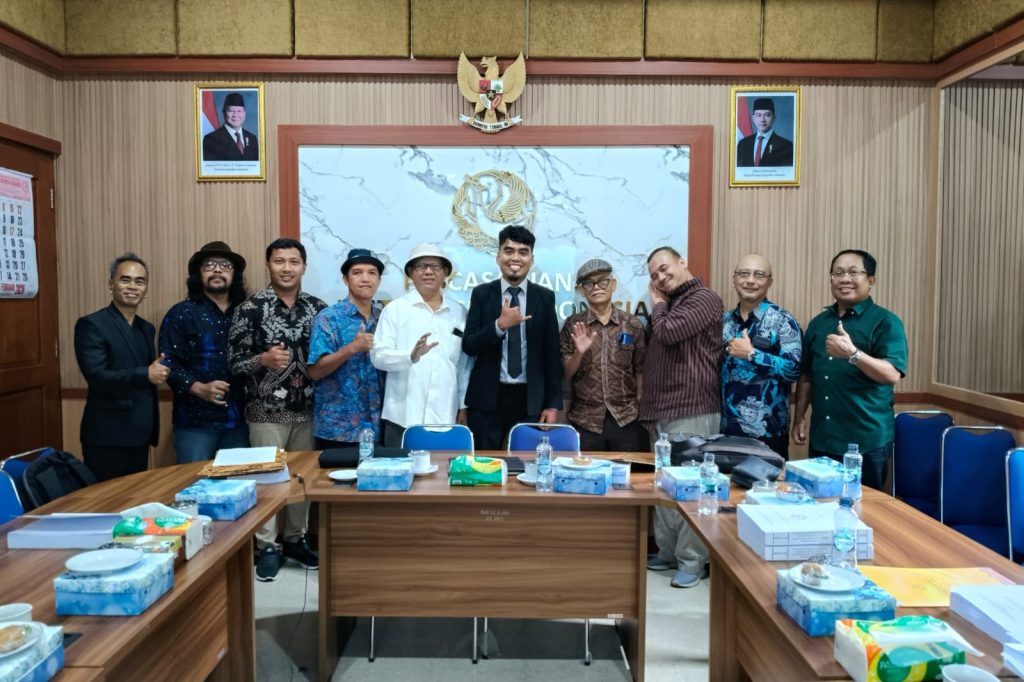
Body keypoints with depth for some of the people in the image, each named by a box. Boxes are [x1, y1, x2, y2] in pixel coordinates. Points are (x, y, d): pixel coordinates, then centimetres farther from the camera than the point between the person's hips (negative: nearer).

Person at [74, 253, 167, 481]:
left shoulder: (147, 329, 14)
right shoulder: (91, 325, -9)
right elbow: (96, 377, -19)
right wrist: (146, 374, -24)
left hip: (139, 435, 7)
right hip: (108, 436, -7)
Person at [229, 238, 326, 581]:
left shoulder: (319, 308, 5)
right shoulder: (250, 309, -6)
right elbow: (235, 361, -7)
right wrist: (263, 360, -24)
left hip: (308, 409, 4)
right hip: (267, 410, -3)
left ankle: (294, 539, 28)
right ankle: (267, 546, 18)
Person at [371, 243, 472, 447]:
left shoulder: (459, 312, 9)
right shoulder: (395, 308, 2)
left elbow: (465, 363, 12)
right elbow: (378, 356, -4)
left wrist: (463, 406, 11)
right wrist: (411, 356, -21)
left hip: (445, 417, 2)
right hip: (403, 416, -2)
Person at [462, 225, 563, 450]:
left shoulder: (545, 297, 5)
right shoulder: (481, 294, 3)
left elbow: (552, 353, 4)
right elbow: (469, 346, -3)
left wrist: (553, 404, 0)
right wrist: (500, 325, -19)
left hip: (530, 400, 1)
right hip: (488, 398, 0)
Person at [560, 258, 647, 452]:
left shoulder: (633, 325, 2)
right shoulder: (572, 326, 1)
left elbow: (640, 369, 6)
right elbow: (565, 374, 2)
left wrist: (641, 408, 0)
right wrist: (579, 352, -16)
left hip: (627, 420, 0)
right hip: (584, 421, 0)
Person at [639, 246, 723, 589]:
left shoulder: (704, 298, -8)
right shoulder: (669, 304, 21)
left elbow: (667, 332, -19)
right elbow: (652, 345, 27)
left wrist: (658, 305, -2)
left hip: (691, 411, -9)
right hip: (661, 410, 9)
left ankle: (692, 560, 4)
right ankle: (667, 551, 23)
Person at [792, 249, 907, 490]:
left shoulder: (885, 322, -6)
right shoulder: (818, 322, 12)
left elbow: (892, 375, -17)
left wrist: (853, 354, -30)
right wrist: (799, 418, 10)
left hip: (866, 441, -5)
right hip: (821, 439, 5)